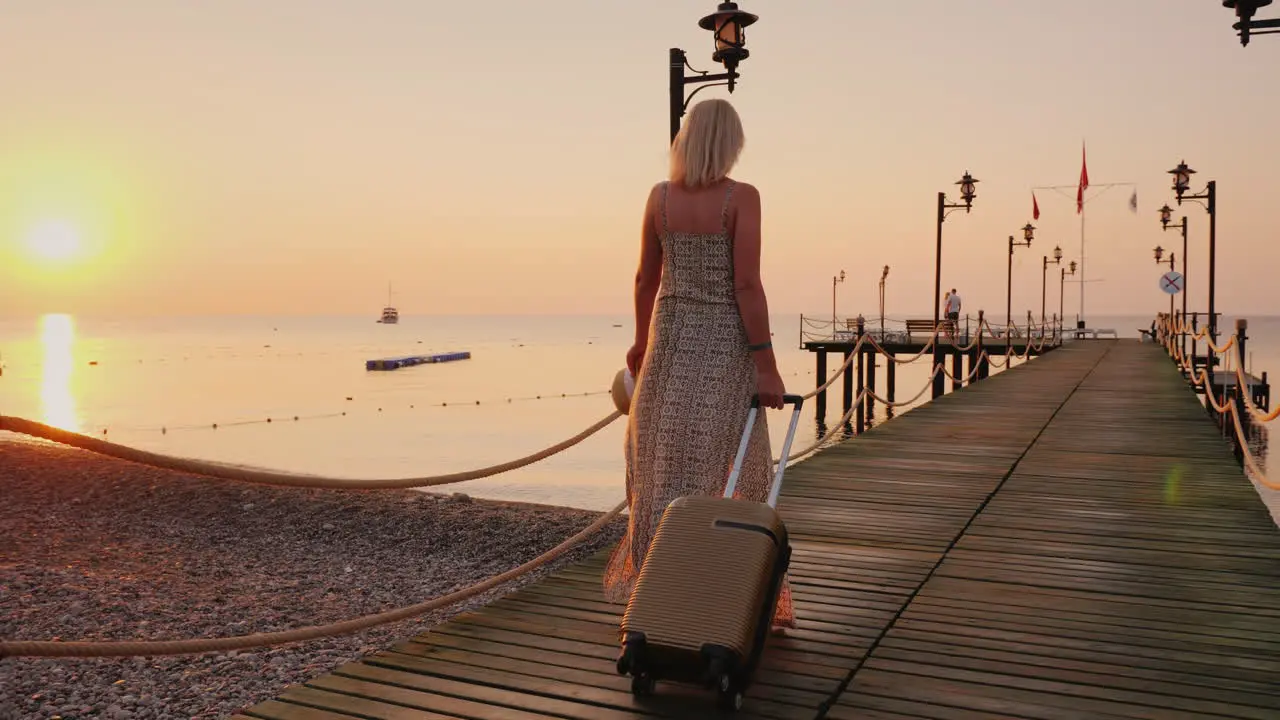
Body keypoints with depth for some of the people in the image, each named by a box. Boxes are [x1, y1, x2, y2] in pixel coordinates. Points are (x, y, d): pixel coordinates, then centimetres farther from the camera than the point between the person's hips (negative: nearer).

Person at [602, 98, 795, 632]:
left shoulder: (660, 196, 2)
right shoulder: (741, 197, -10)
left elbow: (645, 278, 7)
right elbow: (746, 284, -15)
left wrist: (641, 341, 20)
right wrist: (766, 363, -12)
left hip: (670, 337, 4)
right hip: (725, 340, -4)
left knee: (664, 460, 13)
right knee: (723, 466, 5)